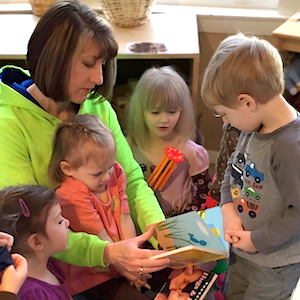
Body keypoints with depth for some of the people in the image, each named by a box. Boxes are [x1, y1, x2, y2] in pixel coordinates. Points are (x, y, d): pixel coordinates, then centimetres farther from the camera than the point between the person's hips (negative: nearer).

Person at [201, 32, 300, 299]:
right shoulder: (253, 127, -7)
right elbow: (233, 168, 7)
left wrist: (258, 241, -19)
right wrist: (229, 209, -8)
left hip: (276, 262, -8)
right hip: (242, 250, 8)